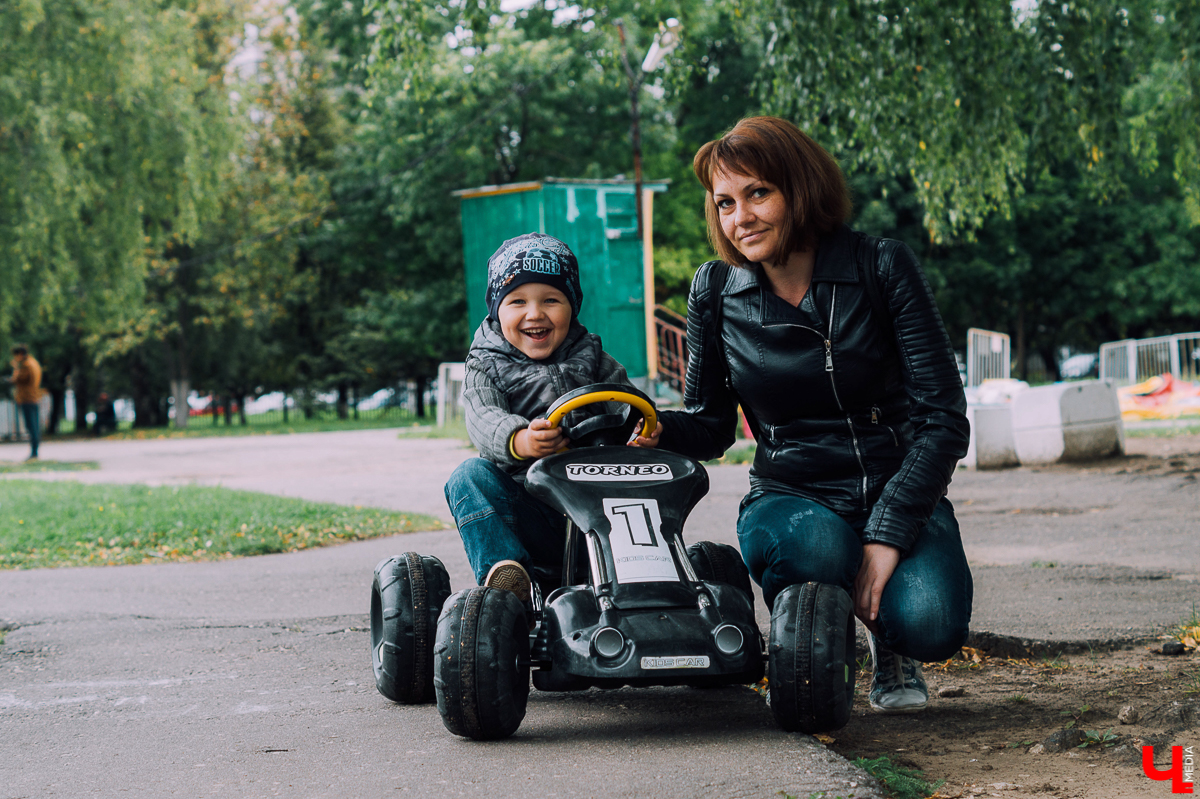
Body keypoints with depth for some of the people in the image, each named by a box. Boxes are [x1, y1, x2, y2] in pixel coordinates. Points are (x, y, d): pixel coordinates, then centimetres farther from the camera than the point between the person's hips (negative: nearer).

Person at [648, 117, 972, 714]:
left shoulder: (881, 268, -7)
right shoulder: (717, 293, 0)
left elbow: (944, 417, -10)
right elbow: (708, 428, 8)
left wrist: (887, 536, -19)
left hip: (899, 493, -1)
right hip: (790, 500, 1)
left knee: (930, 625, -31)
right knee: (815, 547, -37)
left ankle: (891, 651, 9)